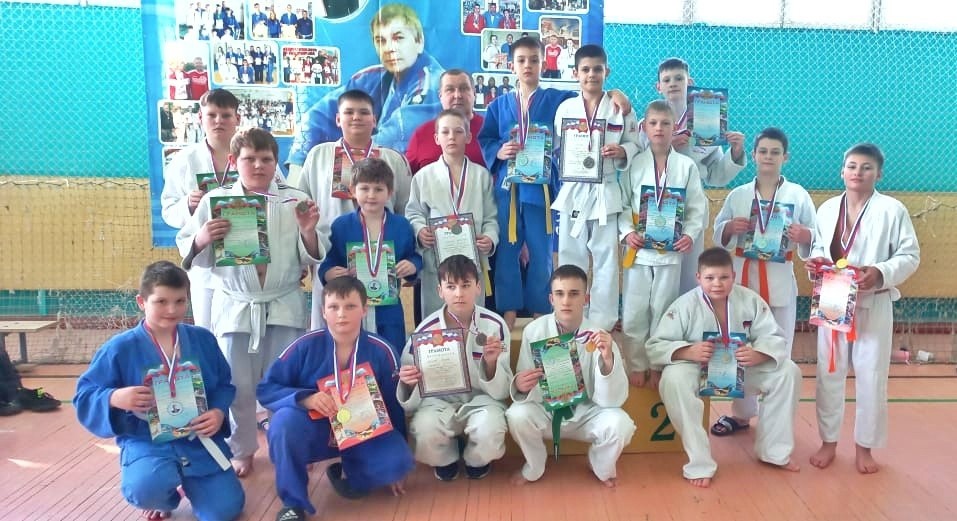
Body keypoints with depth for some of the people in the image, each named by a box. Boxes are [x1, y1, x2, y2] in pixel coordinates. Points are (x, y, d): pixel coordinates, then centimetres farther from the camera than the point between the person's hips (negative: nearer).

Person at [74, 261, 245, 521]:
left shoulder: (203, 339, 0)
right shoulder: (120, 348, -8)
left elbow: (224, 385, 7)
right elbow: (84, 395, -3)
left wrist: (219, 412, -15)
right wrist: (115, 398, -25)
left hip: (199, 439, 2)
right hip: (146, 443, -2)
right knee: (147, 489, -34)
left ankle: (187, 483, 29)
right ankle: (169, 492, 8)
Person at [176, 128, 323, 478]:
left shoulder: (295, 201, -1)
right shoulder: (215, 201, -1)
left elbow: (310, 258, 0)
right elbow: (189, 252, 2)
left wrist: (308, 232, -20)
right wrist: (201, 239, -20)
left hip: (285, 306, 0)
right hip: (235, 307, 0)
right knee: (238, 386, 8)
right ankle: (242, 451, 30)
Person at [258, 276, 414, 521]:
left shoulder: (381, 351, -11)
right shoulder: (306, 345, -14)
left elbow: (393, 406, -1)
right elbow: (265, 389, -11)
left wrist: (394, 464, 4)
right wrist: (306, 398, -31)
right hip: (315, 432, 0)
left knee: (399, 460, -27)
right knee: (285, 420, -33)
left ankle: (350, 475, 7)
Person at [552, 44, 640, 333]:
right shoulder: (565, 108, 4)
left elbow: (635, 144, 1)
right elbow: (556, 148, 8)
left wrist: (622, 151, -18)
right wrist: (565, 164, -11)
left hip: (605, 191, -1)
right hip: (573, 191, 2)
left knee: (606, 257, 4)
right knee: (570, 256, 8)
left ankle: (602, 320, 16)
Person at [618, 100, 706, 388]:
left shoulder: (687, 166, 2)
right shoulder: (634, 164, 2)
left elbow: (697, 208, 3)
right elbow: (623, 204, 1)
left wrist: (690, 235, -12)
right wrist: (627, 232, -13)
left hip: (671, 250, 0)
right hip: (639, 249, 0)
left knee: (662, 312, 9)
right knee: (634, 313, 4)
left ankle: (656, 366, 23)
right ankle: (637, 367, 19)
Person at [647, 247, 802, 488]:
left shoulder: (750, 300, -9)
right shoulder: (684, 305, -19)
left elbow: (774, 338, -8)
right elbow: (655, 346, -19)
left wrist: (758, 354, -32)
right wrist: (688, 352, -38)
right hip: (697, 369, -4)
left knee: (788, 372, -10)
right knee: (674, 380, -37)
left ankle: (774, 450, 7)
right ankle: (699, 464, -27)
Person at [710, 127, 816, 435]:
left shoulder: (799, 195, 1)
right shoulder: (737, 195, 7)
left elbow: (816, 240, 3)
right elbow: (719, 238, 10)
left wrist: (805, 237, -19)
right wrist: (730, 228, -11)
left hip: (780, 281, -2)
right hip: (743, 278, 2)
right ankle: (741, 413, 25)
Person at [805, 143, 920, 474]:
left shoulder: (892, 210, -7)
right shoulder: (827, 208, 4)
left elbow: (910, 256, -6)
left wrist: (881, 273, -23)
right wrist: (816, 262, -9)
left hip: (873, 305, -3)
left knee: (871, 376, 6)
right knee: (828, 373, 9)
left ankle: (864, 446, 23)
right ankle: (829, 441, 25)